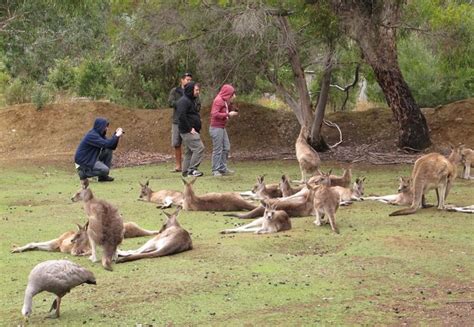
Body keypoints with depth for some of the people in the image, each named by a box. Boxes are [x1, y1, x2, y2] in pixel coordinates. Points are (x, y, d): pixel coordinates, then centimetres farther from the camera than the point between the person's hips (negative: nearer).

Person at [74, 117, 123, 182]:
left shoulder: (100, 134, 7)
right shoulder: (92, 135, -23)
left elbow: (112, 146, 4)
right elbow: (106, 144, -33)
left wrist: (116, 135, -8)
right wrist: (116, 136, -24)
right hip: (83, 161, -10)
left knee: (108, 151, 0)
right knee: (105, 170, -22)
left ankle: (103, 176, 3)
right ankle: (84, 172, -4)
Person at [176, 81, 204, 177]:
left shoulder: (191, 101, 20)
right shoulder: (183, 101, -13)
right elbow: (181, 116, -23)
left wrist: (196, 128, 17)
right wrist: (189, 129, -20)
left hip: (192, 131, 10)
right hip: (188, 132, -10)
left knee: (189, 151, 11)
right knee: (199, 148, -15)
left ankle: (186, 171, 14)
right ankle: (192, 169, -15)